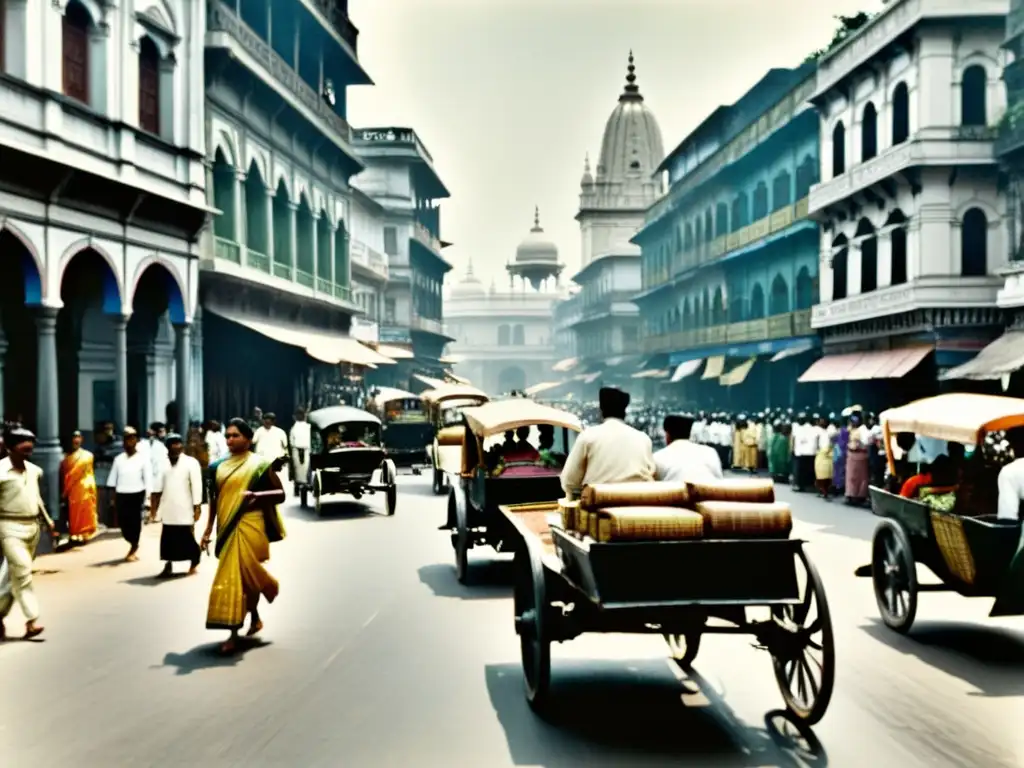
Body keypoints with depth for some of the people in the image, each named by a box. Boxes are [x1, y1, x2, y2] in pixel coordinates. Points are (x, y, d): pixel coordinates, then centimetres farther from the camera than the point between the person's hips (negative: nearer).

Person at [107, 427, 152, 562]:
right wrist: (113, 496, 7)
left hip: (136, 494, -3)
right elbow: (113, 477, 10)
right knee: (123, 522, 5)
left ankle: (133, 549, 18)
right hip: (121, 495, 3)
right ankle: (134, 546, 29)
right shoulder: (118, 459, 8)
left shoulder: (142, 459, -2)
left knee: (135, 522, 1)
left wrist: (147, 496, -8)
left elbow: (148, 478, -3)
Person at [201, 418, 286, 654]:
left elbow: (280, 494, -3)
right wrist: (208, 530, 12)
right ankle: (255, 618, 32)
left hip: (249, 526, -5)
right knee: (235, 575, 12)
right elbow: (215, 499, 16)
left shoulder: (260, 464, -3)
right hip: (227, 527, 5)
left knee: (239, 575, -8)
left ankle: (234, 633, -1)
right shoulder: (220, 466, 11)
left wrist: (257, 495, -20)